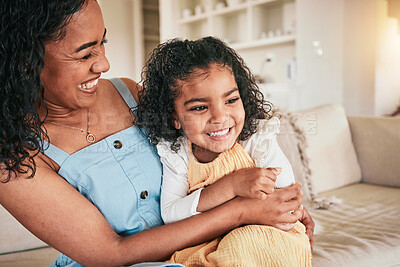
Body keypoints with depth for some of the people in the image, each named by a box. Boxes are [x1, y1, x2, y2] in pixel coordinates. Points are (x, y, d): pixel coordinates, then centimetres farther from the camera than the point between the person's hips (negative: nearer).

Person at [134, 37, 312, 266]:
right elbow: (169, 215, -16)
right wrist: (230, 186, -28)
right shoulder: (174, 153, -9)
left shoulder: (259, 140, -15)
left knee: (241, 242, -33)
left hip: (267, 241, -1)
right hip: (204, 243, 2)